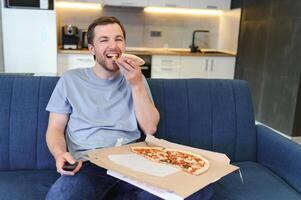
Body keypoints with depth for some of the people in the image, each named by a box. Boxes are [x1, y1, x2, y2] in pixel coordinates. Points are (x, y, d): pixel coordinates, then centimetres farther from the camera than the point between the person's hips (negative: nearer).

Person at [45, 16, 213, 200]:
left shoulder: (134, 78, 13)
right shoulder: (71, 80, 9)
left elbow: (150, 128, 3)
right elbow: (55, 129, 8)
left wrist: (137, 85, -7)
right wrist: (59, 154, -14)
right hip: (88, 163, -1)